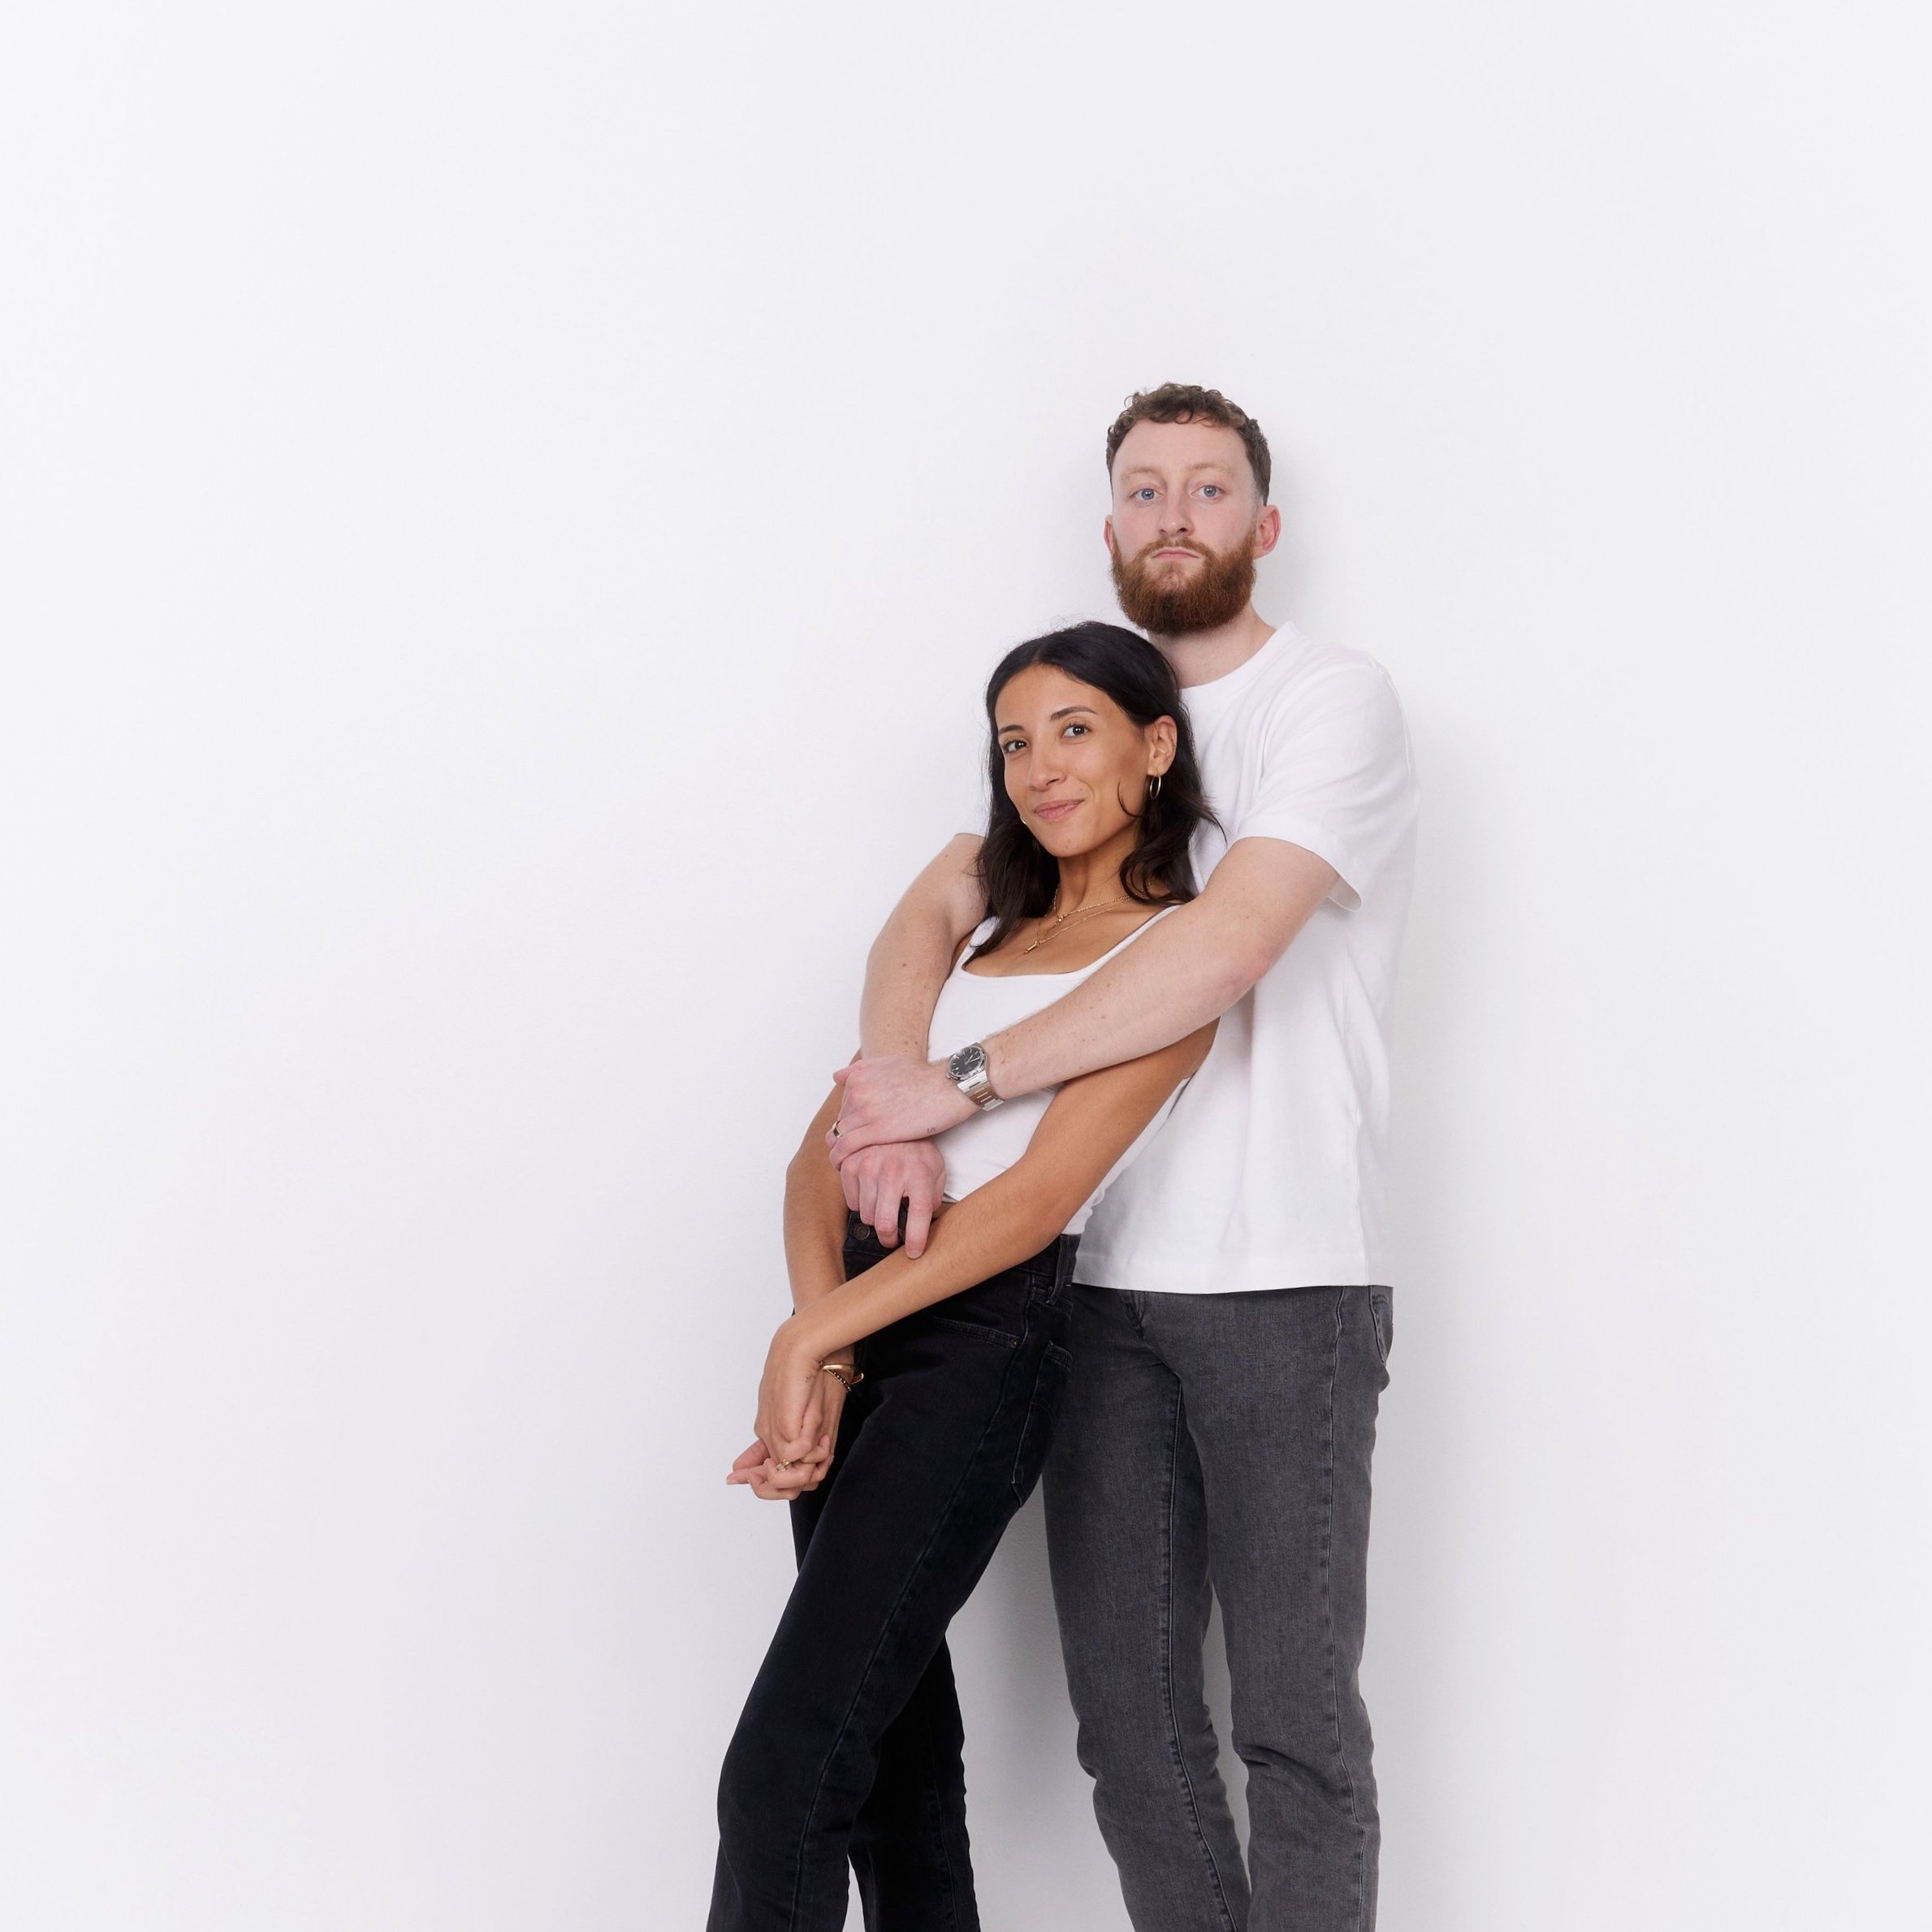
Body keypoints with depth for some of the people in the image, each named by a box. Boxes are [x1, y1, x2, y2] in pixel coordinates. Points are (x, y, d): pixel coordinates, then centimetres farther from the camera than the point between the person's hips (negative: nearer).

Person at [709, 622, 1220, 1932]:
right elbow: (824, 1147, 10)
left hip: (984, 1338, -7)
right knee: (898, 1738, 12)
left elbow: (1037, 1197, -12)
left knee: (784, 1773, -12)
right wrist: (818, 1356, -7)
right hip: (858, 1324, 7)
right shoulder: (983, 932, 20)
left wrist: (811, 1334, -13)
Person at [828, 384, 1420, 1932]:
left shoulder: (1334, 702, -3)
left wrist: (960, 1082, -17)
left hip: (1285, 1283, -5)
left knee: (1294, 1716, -3)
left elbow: (1229, 944, -18)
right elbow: (930, 916, 6)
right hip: (1110, 1281, 6)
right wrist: (898, 1117, -14)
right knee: (1126, 1704, 7)